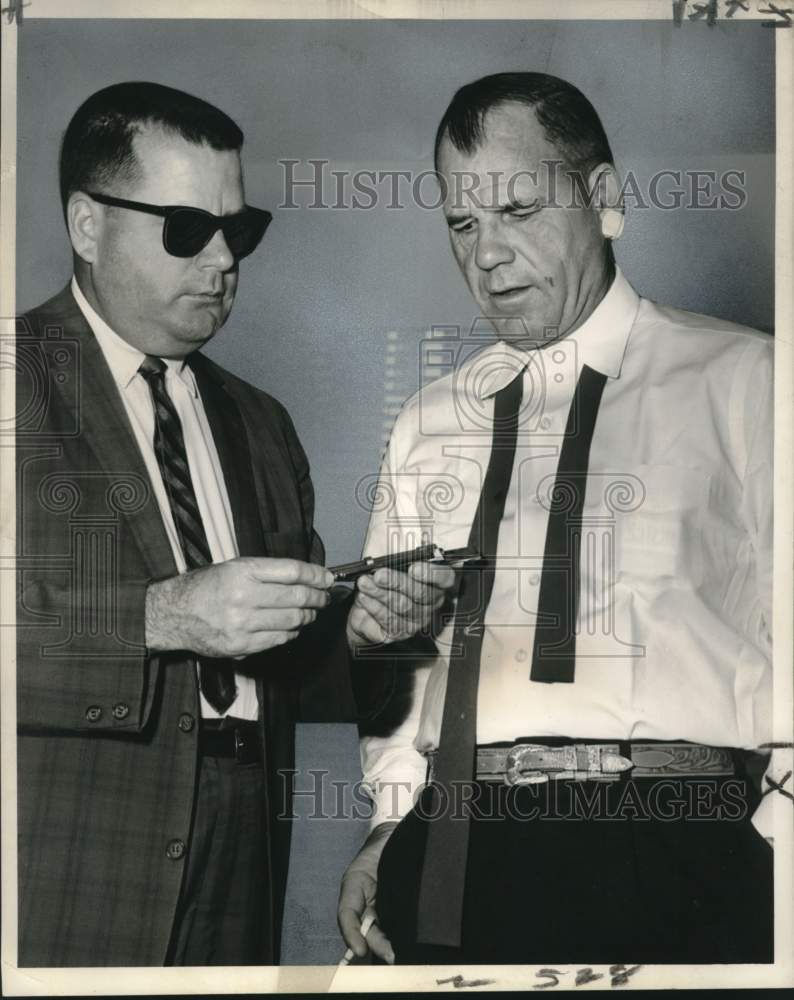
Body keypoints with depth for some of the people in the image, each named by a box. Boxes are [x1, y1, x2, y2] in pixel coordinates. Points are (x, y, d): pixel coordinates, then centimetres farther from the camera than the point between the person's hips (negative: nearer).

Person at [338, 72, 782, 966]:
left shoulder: (741, 383, 1)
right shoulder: (429, 423, 14)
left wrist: (769, 838, -12)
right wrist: (394, 818, 6)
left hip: (671, 853, -3)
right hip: (455, 854, 4)